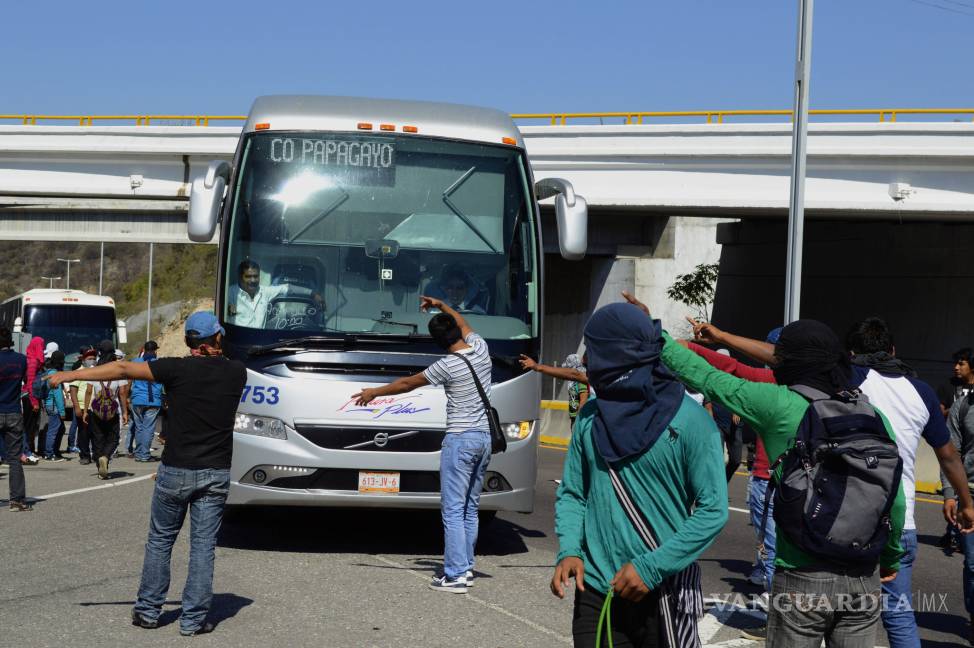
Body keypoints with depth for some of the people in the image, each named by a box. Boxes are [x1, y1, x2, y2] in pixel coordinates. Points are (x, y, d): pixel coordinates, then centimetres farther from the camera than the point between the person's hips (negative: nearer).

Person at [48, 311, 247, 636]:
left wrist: (69, 375, 0)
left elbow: (123, 369, -6)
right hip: (217, 473, 2)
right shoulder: (236, 372, -1)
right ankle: (194, 619, 7)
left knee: (160, 540, 13)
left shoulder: (178, 369, -9)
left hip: (176, 471, -1)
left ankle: (148, 610, 20)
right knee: (203, 546, 6)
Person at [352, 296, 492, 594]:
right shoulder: (480, 348, 3)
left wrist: (374, 392, 15)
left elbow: (407, 383, 1)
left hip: (459, 439, -7)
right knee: (471, 508, 14)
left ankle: (455, 575, -8)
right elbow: (464, 325, 28)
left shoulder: (447, 366, -13)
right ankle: (466, 567, 18)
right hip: (485, 437, 7)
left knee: (453, 510, -5)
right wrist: (441, 306, 39)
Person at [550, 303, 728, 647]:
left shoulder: (689, 420, -10)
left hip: (663, 592, -3)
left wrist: (652, 567, -16)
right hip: (595, 590, 4)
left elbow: (713, 510, -11)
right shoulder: (590, 417, 5)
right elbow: (572, 493, 10)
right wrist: (569, 551, -8)